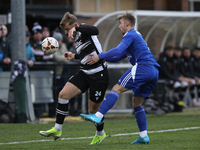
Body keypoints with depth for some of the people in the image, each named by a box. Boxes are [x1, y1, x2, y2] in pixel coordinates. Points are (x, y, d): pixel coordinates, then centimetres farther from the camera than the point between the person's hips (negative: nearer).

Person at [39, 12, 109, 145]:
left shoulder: (83, 29, -11)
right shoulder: (78, 37, 15)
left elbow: (95, 30, -37)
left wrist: (75, 29, -43)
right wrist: (74, 56, 29)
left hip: (98, 75, -9)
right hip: (85, 73, 9)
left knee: (94, 109, 2)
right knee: (63, 94, -7)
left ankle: (100, 133, 31)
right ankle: (57, 130, -1)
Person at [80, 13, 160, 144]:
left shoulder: (130, 35, 3)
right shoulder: (136, 36, 33)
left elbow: (118, 50, -14)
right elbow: (117, 57, 32)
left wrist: (99, 57, -10)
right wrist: (98, 57, 25)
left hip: (143, 67, -10)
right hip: (154, 72, 10)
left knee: (117, 89, -13)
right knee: (136, 102, 13)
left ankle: (98, 116, -25)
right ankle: (144, 136, 7)